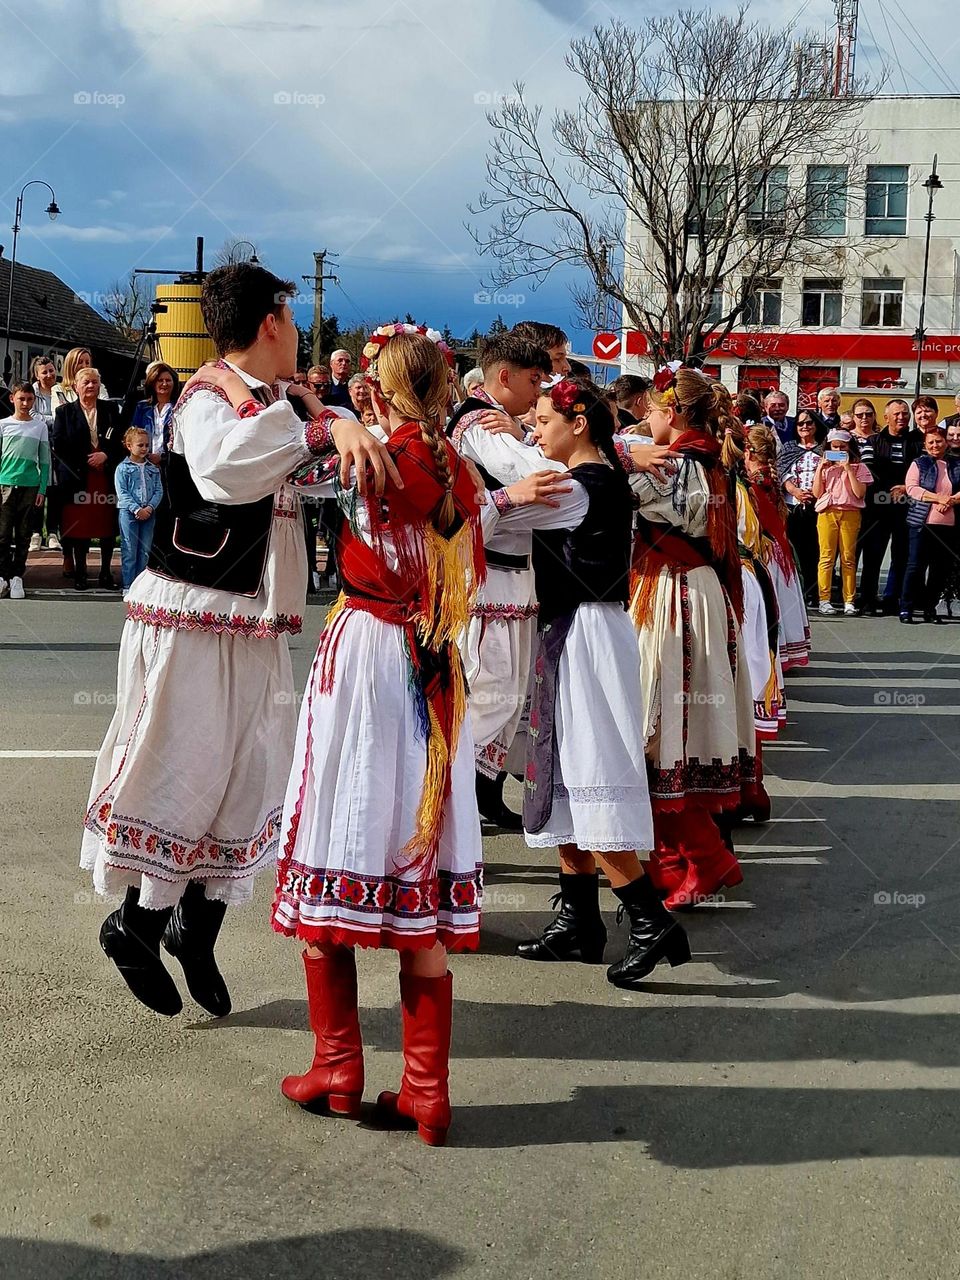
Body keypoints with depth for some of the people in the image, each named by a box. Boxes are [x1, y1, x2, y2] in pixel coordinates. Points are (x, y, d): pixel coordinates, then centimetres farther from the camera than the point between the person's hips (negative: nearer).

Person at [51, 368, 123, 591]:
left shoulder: (111, 409, 12)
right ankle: (80, 573, 10)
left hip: (107, 476, 2)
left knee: (108, 525, 1)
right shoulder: (64, 411, 7)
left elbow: (121, 440, 8)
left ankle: (105, 573, 10)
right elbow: (59, 445, 0)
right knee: (79, 525, 0)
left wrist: (106, 455, -9)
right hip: (78, 478, -1)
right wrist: (83, 463, -7)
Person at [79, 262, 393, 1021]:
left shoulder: (270, 404, 12)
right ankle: (136, 924, 18)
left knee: (246, 777, 11)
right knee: (179, 773, 0)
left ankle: (196, 924, 24)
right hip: (190, 618, -8)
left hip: (250, 626, 8)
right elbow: (224, 467, -37)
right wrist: (317, 426, -39)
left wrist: (346, 427, -9)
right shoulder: (208, 398, -16)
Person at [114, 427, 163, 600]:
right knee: (129, 551, -2)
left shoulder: (153, 468, 10)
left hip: (148, 513, 4)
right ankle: (128, 587, 2)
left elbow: (159, 490, 6)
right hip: (129, 512, -4)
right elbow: (122, 493, -8)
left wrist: (150, 507, -10)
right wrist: (137, 509, -16)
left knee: (145, 551, 6)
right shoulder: (123, 468, -2)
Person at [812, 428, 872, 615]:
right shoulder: (824, 465, 14)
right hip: (827, 513, 1)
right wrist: (820, 468, -1)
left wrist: (848, 469, -8)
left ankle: (849, 601, 2)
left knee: (848, 558, -1)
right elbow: (817, 493, 5)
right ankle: (824, 600, -4)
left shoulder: (858, 467, 8)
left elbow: (860, 493, -5)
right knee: (827, 557, -5)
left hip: (850, 513, -1)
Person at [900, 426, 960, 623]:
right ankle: (906, 608, -2)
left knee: (941, 569, 5)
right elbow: (912, 488, -7)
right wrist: (939, 498, -14)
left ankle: (930, 608, 13)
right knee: (916, 566, -5)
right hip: (922, 523, -3)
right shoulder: (918, 464, 5)